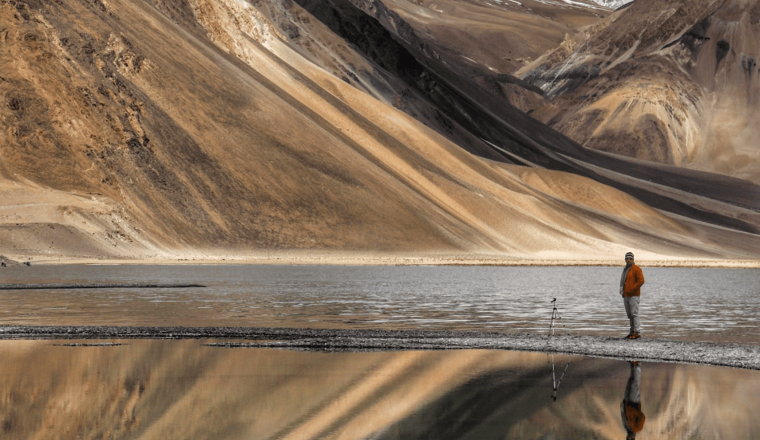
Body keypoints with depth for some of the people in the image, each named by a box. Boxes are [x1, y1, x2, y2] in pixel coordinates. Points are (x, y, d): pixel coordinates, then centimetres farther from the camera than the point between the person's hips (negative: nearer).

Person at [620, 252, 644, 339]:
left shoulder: (636, 269, -6)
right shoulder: (626, 270, 20)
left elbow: (641, 281, -15)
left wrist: (631, 289, -16)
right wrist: (622, 289, 10)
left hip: (634, 296, -8)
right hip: (626, 296, 8)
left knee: (634, 314, -12)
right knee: (630, 315, 7)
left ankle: (637, 333, -13)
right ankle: (632, 332, 10)